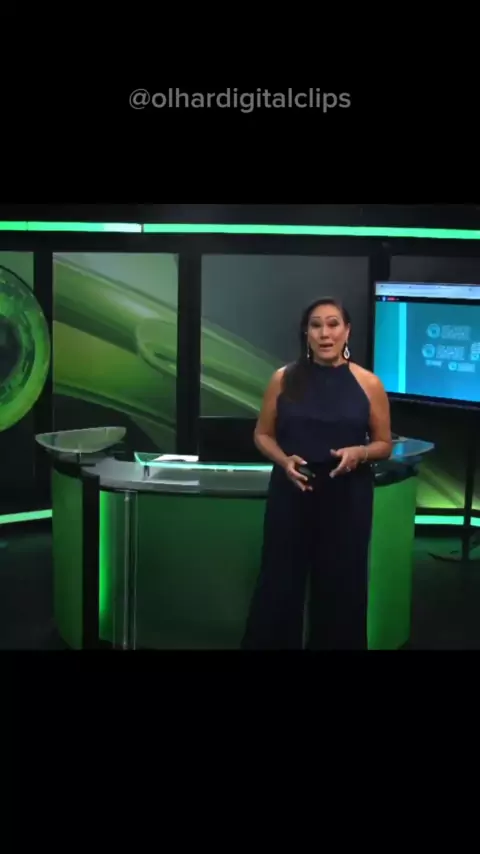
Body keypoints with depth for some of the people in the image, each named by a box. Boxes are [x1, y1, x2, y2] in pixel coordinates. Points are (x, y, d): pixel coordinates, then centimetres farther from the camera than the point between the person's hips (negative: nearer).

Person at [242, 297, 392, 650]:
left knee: (339, 585, 8)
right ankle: (270, 643, 22)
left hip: (347, 498, 0)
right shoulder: (284, 379, 1)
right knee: (280, 581, 5)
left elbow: (384, 445, 5)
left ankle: (335, 642, 27)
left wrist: (359, 453, -15)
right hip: (291, 495, 1)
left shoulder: (368, 384, -1)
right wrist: (284, 460, -11)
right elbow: (263, 435, 8)